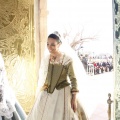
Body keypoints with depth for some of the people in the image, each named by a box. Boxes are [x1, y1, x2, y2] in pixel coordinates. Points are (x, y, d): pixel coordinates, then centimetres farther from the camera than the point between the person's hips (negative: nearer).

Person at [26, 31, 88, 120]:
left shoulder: (68, 59, -10)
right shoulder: (45, 59, 1)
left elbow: (73, 79, -6)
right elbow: (42, 78, 10)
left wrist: (74, 98, -9)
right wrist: (39, 95, 12)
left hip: (63, 94, -3)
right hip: (46, 95, 4)